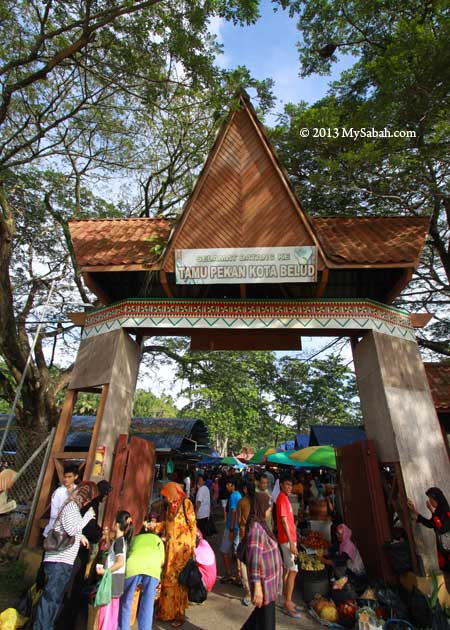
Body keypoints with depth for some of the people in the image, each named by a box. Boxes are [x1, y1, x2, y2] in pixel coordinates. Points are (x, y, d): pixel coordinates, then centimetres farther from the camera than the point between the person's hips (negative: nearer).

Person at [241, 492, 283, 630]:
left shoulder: (261, 524, 4)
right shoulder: (255, 527, -25)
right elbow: (253, 560, -25)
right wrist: (257, 587, -22)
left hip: (269, 581, 8)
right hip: (265, 583, -8)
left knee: (262, 614, 24)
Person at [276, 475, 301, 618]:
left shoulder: (285, 498, 11)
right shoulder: (282, 499, -19)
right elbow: (284, 521, -22)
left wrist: (292, 541, 18)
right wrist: (291, 542, -21)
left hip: (289, 539, 9)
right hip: (287, 540, -9)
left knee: (287, 570, 15)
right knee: (293, 570, -4)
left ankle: (287, 601, 25)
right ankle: (288, 604, 5)